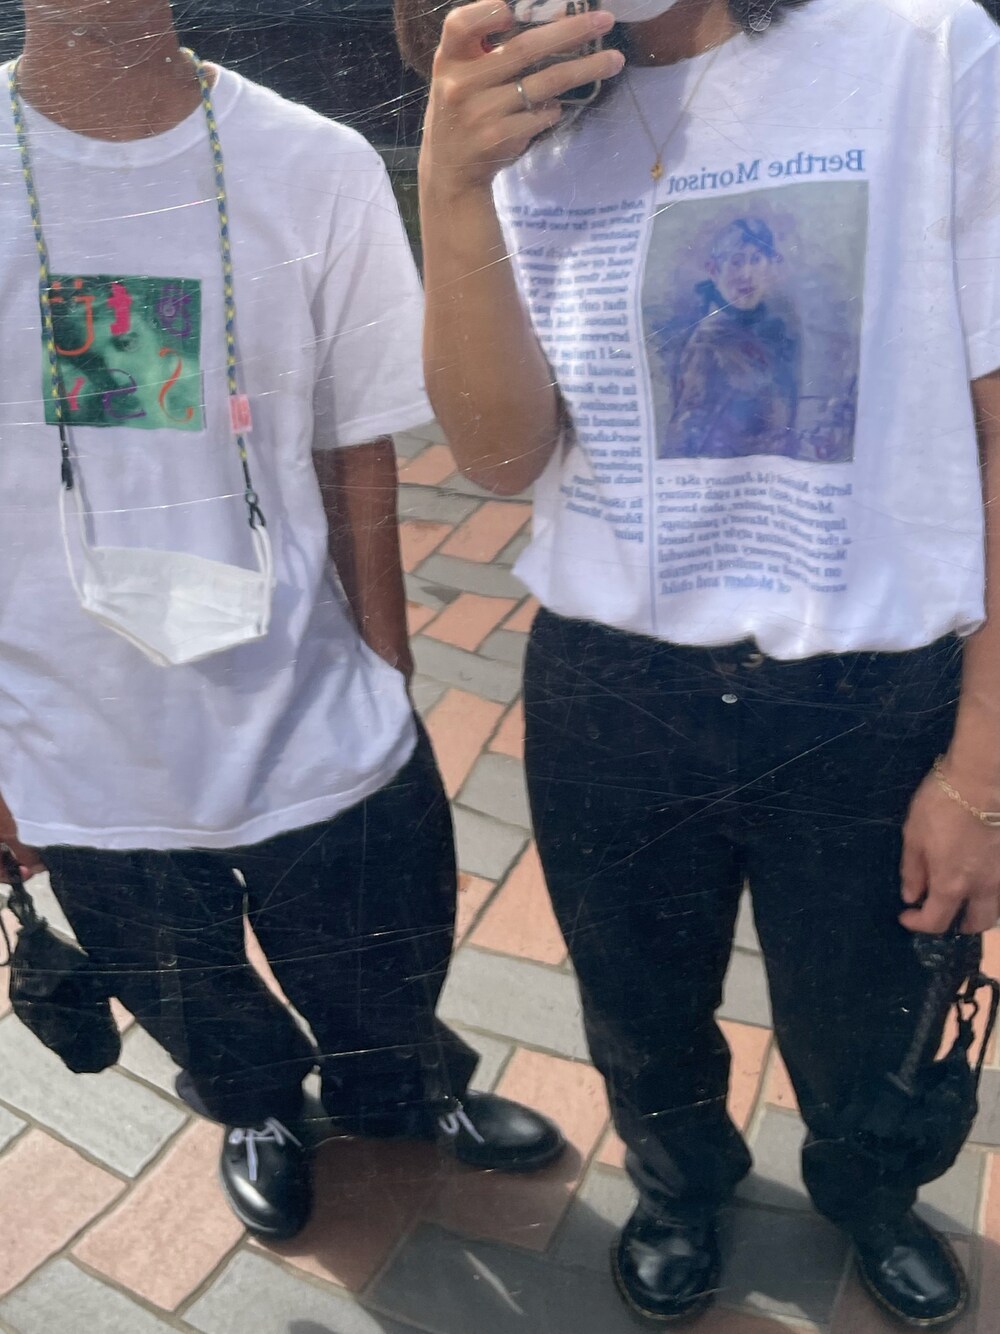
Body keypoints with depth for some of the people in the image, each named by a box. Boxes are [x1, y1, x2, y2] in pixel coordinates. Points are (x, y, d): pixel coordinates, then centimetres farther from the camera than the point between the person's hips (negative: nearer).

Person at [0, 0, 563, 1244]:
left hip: (313, 729, 0)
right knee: (195, 1010, 25)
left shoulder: (319, 169, -9)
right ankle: (259, 1107, 60)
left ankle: (405, 1089, 57)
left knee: (385, 993, 20)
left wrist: (386, 688, 2)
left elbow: (358, 457, -2)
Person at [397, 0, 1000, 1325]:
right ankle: (681, 1186, 59)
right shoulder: (524, 124, 0)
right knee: (644, 1028, 24)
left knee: (868, 1049, 20)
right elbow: (506, 452, -9)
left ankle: (870, 1192, 57)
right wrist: (452, 187, -23)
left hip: (873, 704, -2)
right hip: (609, 694, 3)